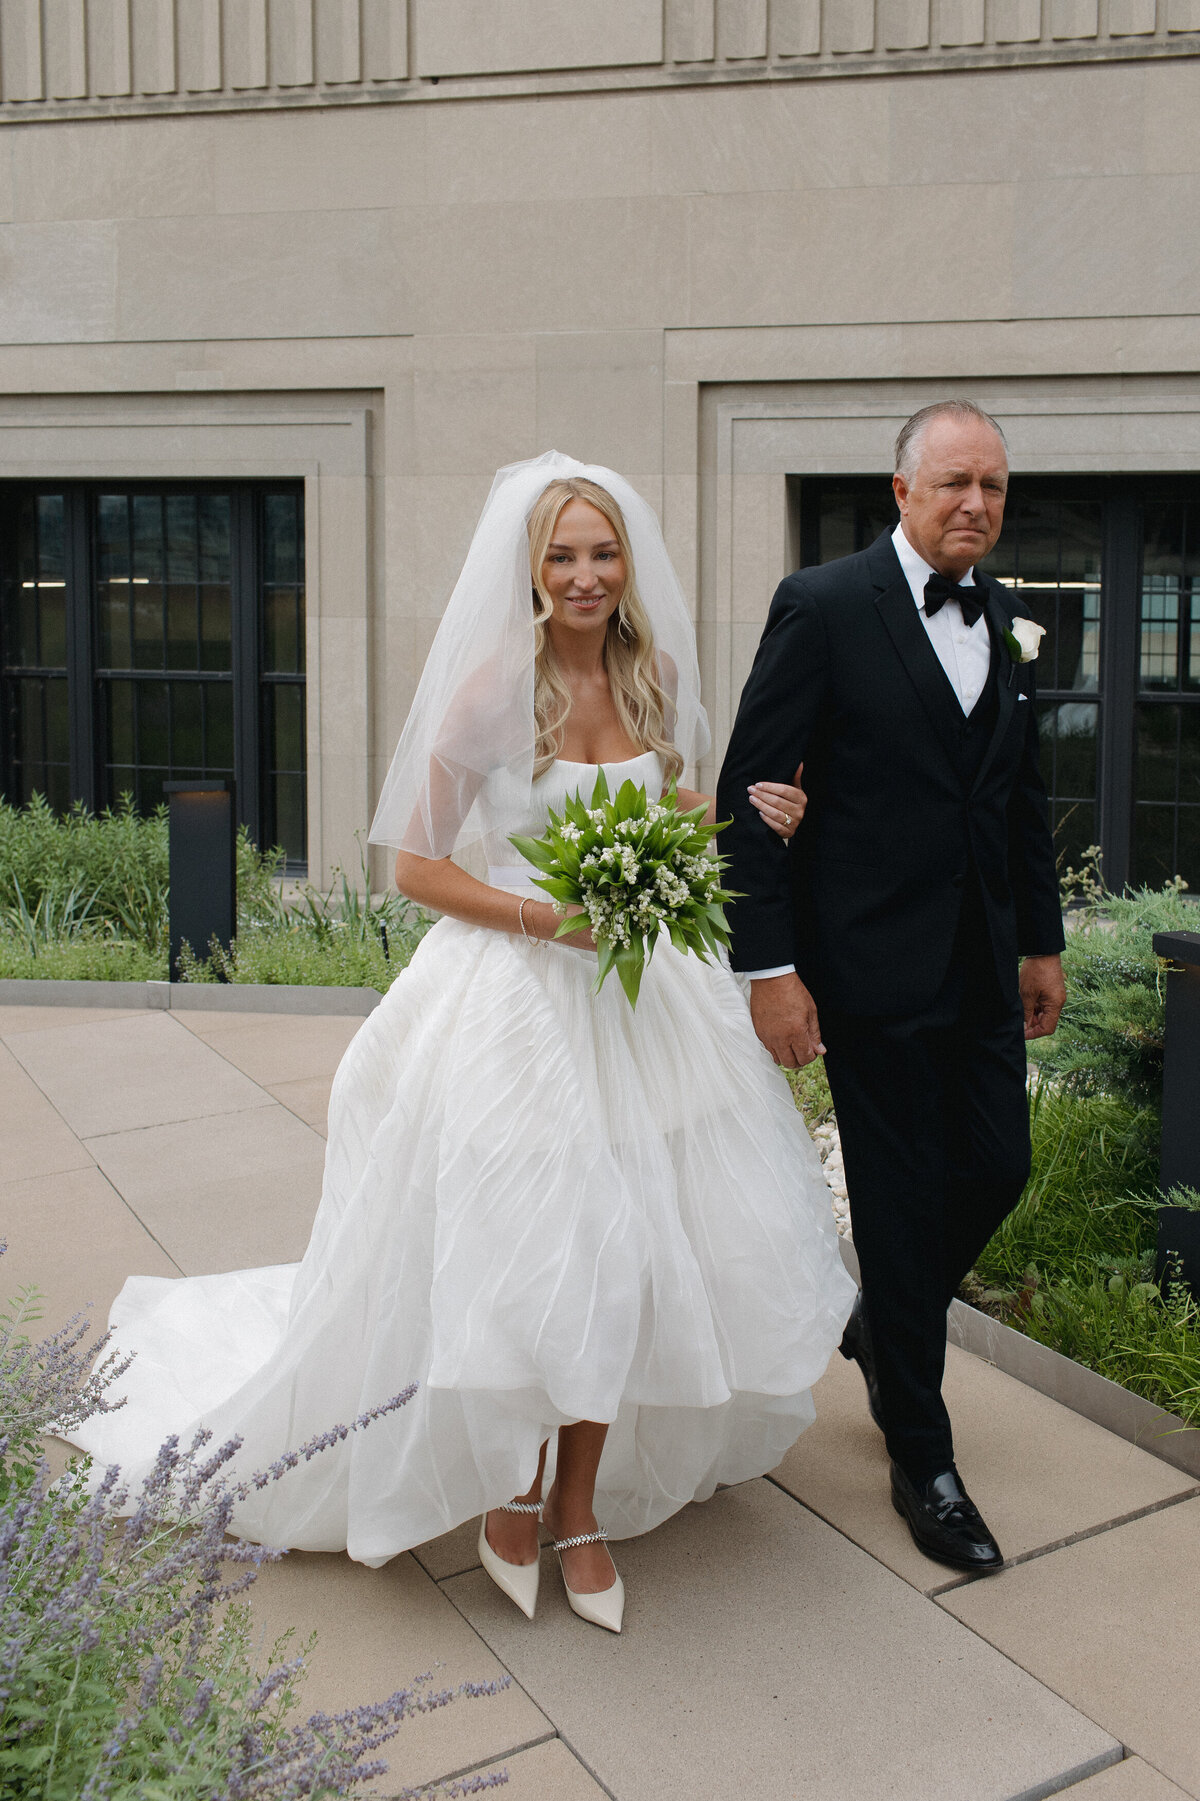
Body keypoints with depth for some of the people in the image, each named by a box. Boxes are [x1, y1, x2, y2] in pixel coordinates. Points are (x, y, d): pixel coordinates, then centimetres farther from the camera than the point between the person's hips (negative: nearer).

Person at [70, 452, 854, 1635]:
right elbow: (416, 867, -9)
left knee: (626, 1250, 7)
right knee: (529, 1257, -2)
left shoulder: (651, 676, 3)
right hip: (512, 1001, -5)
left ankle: (580, 1501, 28)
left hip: (637, 993, 5)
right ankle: (506, 1486, 29)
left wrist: (745, 816, 0)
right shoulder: (491, 689, -13)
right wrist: (551, 917, -20)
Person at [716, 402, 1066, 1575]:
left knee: (996, 1170, 12)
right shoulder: (823, 606, -10)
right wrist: (768, 968, -16)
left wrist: (1041, 940, 17)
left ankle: (881, 1326, 42)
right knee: (904, 1202, 3)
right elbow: (750, 793, -13)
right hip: (874, 968, -6)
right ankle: (921, 1460, 22)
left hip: (982, 965, 6)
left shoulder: (1007, 621, 9)